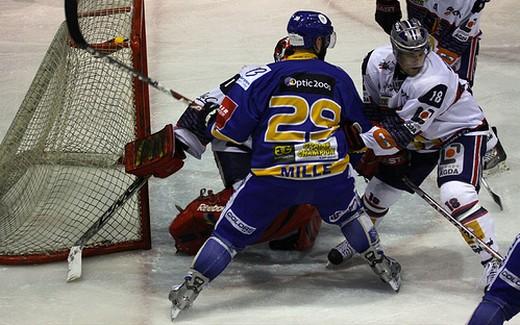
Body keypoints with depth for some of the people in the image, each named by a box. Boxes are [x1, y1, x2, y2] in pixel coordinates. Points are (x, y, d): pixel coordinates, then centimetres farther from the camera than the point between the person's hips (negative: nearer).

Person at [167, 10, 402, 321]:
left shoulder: (265, 76, -1)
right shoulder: (339, 79, 9)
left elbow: (228, 128, -4)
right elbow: (360, 132, 21)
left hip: (272, 178, -2)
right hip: (330, 174, 2)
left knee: (232, 231, 8)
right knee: (349, 213, 32)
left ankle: (189, 289, 5)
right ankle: (381, 264, 41)